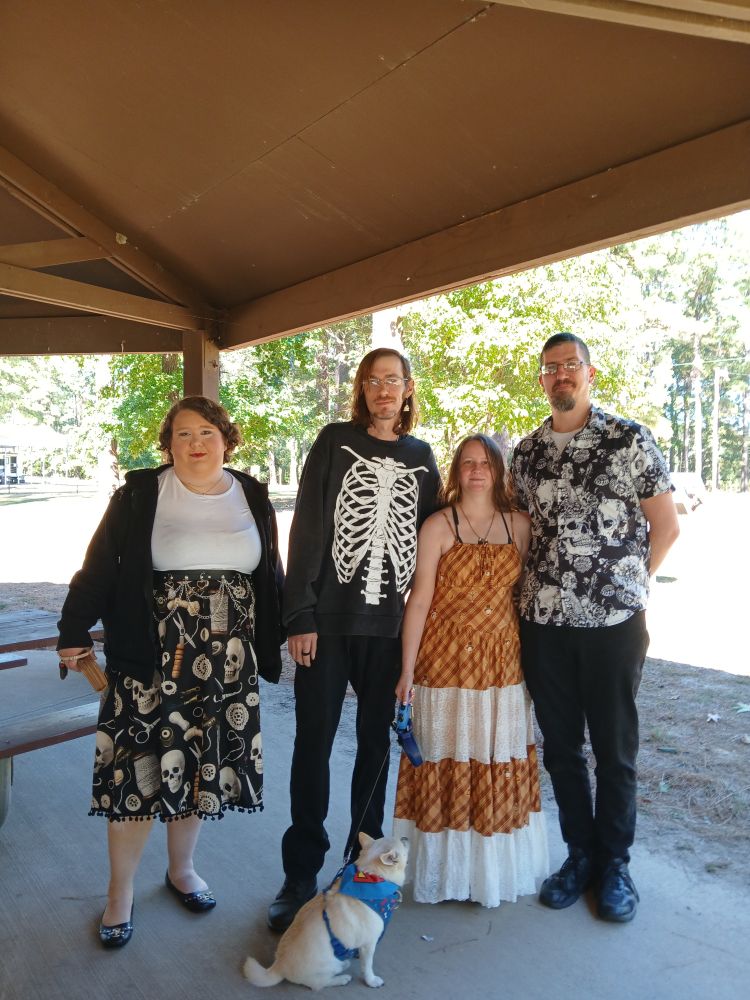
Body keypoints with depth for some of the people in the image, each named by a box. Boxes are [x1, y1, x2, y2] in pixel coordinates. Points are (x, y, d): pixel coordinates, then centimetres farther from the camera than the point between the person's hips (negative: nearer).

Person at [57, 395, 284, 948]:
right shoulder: (141, 494, -2)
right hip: (151, 658, -3)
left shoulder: (251, 496, 7)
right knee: (138, 766, 2)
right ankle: (121, 891, 24)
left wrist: (277, 639, 12)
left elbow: (270, 576, 12)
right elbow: (100, 567, -3)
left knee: (202, 766, 13)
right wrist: (74, 630, -7)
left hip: (227, 662, 3)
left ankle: (182, 869, 36)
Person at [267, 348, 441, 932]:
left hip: (391, 625, 3)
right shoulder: (336, 443, 1)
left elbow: (429, 535, 10)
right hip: (330, 619, -2)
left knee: (377, 742, 13)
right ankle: (301, 876, 19)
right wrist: (300, 616, -11)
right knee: (313, 744, 4)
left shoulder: (421, 457, 9)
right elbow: (307, 529, -5)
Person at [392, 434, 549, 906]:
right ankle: (448, 869, 26)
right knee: (447, 764, 6)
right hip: (446, 662, -3)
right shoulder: (438, 526, -6)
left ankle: (499, 867, 33)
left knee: (501, 765, 13)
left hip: (504, 665, 3)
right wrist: (407, 672, -9)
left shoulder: (520, 525, 4)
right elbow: (419, 600, -8)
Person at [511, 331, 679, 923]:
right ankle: (580, 854, 32)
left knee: (615, 748, 10)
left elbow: (666, 525, 1)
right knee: (560, 746, 13)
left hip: (615, 620, -3)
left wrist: (626, 583, 2)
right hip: (544, 621, 4)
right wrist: (540, 584, 7)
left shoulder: (629, 440, -4)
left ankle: (615, 863, 29)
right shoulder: (527, 452, 8)